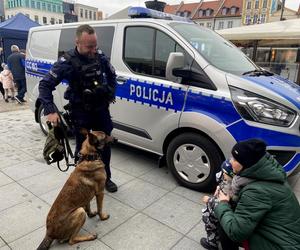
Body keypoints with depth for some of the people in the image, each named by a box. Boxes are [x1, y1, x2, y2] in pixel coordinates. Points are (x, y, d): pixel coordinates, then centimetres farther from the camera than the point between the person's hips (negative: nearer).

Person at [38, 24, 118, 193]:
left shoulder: (100, 56, -4)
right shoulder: (67, 62, -15)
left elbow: (112, 75, 14)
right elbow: (45, 85, -14)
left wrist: (111, 94, 5)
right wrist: (50, 111, -23)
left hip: (101, 108, 4)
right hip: (80, 111, -4)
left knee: (105, 145, 12)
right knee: (83, 148, 6)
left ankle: (106, 178, 30)